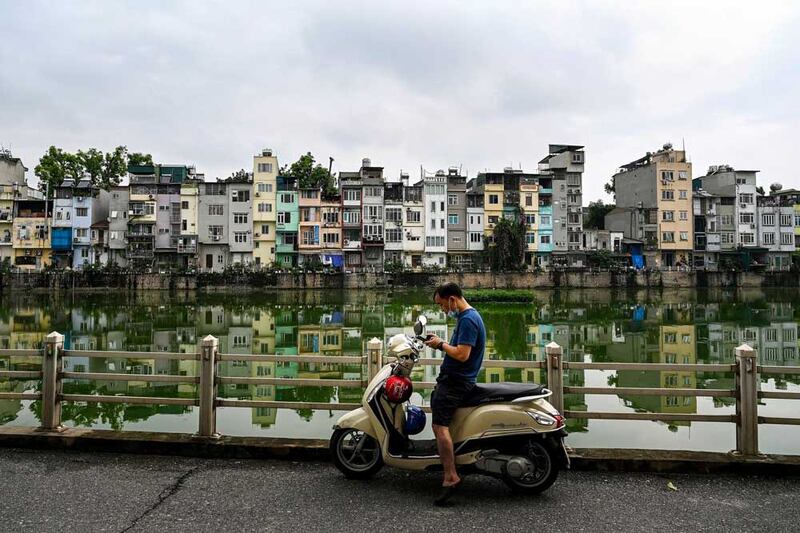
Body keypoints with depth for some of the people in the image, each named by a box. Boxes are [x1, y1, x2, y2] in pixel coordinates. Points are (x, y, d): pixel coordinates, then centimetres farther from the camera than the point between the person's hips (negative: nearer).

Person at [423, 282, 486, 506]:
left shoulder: (468, 320, -19)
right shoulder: (467, 316, 14)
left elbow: (462, 354, -26)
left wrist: (441, 345, -13)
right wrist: (441, 342, 10)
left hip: (456, 380, -12)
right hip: (452, 377, 12)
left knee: (439, 425, -19)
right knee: (435, 406, 26)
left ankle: (451, 477, -22)